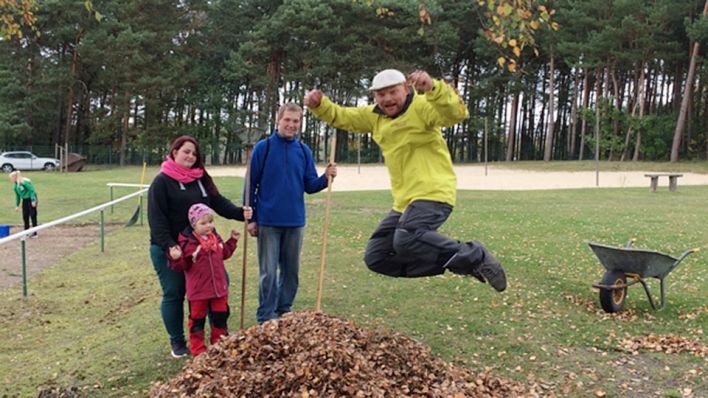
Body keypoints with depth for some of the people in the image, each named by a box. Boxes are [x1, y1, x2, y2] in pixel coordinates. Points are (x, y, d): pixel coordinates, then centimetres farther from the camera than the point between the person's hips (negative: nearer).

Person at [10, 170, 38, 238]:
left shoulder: (25, 182, -19)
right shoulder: (15, 185, 6)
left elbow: (32, 191, -18)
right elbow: (17, 195, 17)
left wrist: (33, 201, -23)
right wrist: (17, 205, 17)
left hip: (31, 200, -8)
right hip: (24, 200, 8)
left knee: (33, 216, -5)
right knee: (25, 217, 7)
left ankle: (34, 233, -1)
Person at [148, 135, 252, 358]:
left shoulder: (201, 179, 11)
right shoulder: (162, 182, -8)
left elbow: (218, 202, 3)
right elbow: (156, 219, -15)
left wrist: (240, 213, -15)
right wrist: (168, 245, -26)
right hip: (168, 250, -5)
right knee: (174, 295, 5)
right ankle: (177, 342, 21)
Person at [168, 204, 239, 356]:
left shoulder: (215, 238, 4)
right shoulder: (187, 243, -15)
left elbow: (225, 253, 20)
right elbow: (183, 266, -13)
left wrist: (232, 241, 13)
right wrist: (177, 259, -33)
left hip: (219, 287, 5)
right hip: (198, 290, -5)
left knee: (220, 316, 14)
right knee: (197, 319, 8)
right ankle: (197, 349, 20)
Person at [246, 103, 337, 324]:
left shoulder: (304, 151, 7)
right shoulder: (263, 148, -3)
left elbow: (309, 186, 7)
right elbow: (251, 184, -2)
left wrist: (326, 177, -13)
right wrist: (250, 218, -4)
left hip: (295, 222, 4)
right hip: (268, 221, -4)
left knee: (291, 270, 12)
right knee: (268, 272, 2)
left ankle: (284, 311, 27)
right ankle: (266, 317, 13)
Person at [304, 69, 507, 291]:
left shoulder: (421, 106, -10)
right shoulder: (375, 116, 14)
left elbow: (456, 114, -27)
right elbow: (341, 116, 20)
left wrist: (433, 88, -43)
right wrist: (319, 105, 1)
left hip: (433, 194, -9)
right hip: (405, 201, 9)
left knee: (406, 240, -35)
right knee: (376, 257, 8)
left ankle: (475, 256, -15)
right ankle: (458, 264, 8)